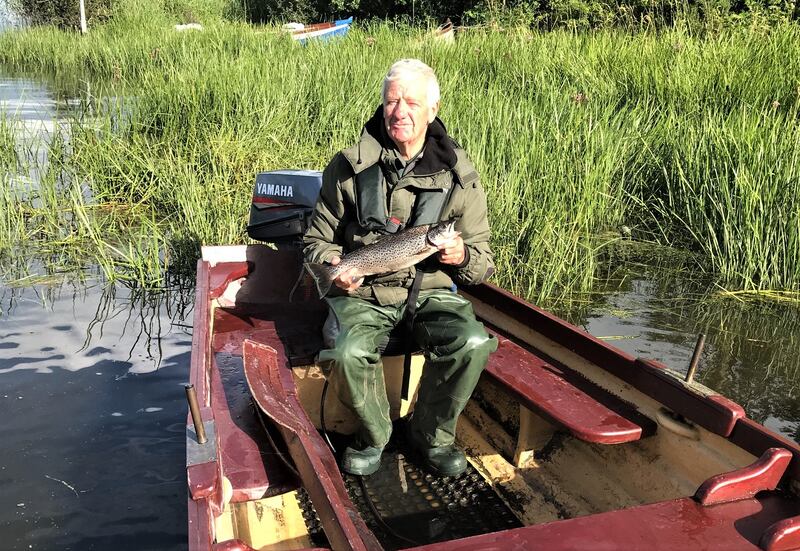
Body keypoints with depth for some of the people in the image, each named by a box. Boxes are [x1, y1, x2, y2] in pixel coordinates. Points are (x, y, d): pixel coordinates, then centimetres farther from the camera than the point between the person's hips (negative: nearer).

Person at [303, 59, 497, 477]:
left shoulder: (457, 176, 2)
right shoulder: (350, 167, 1)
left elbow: (483, 261, 8)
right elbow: (318, 239, 12)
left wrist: (461, 257, -16)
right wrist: (332, 267, -10)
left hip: (430, 291, 1)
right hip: (362, 292, 0)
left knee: (473, 343, -29)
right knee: (349, 353, -32)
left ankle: (431, 434, 1)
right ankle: (374, 435, 2)